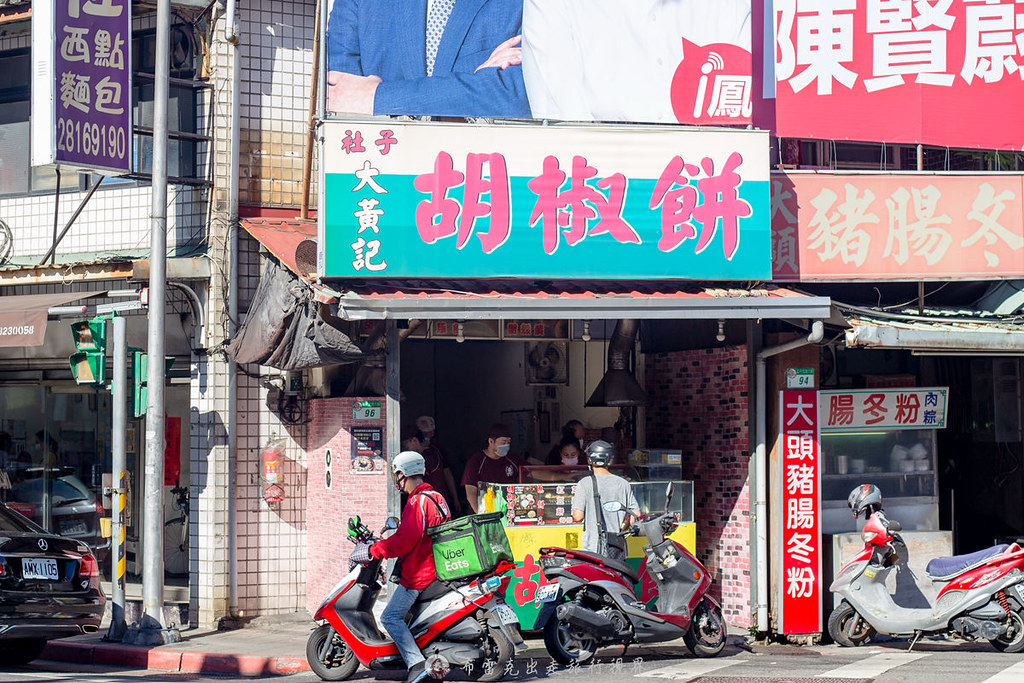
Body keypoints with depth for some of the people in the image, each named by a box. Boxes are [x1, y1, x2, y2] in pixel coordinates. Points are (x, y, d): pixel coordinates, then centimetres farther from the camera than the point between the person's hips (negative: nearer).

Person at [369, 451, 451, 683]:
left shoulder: (417, 502, -16)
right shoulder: (437, 497, 15)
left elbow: (405, 540, -23)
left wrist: (375, 550, -14)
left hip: (418, 574, -10)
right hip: (436, 568, 10)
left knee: (391, 616, -11)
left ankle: (416, 662, -22)